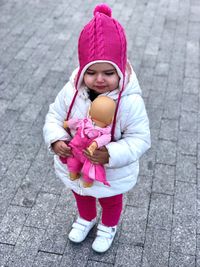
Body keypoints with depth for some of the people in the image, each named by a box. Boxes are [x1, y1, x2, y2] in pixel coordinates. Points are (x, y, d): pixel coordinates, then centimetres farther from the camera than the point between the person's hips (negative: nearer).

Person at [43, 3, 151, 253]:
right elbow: (54, 117, -8)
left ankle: (108, 227, 63)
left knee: (110, 202, 30)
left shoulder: (130, 101, -33)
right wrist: (56, 140, -28)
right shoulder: (70, 92, -23)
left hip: (112, 173, -3)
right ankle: (86, 218, 68)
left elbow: (140, 139, -26)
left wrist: (111, 155, -40)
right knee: (81, 195, 35)